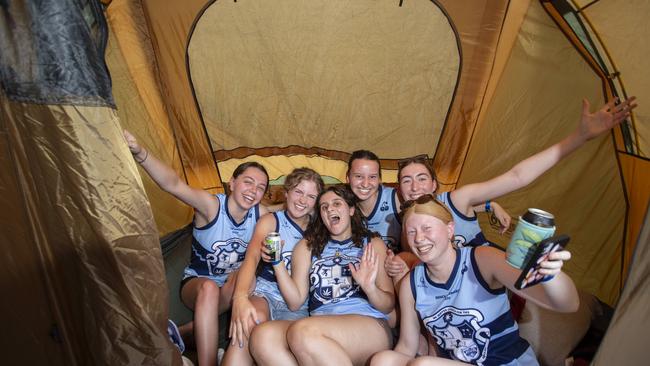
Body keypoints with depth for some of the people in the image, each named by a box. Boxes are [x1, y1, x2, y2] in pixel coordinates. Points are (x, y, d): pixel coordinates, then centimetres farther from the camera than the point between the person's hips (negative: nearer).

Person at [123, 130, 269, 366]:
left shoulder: (260, 214, -10)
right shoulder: (211, 205, -23)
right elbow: (174, 184, -42)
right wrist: (140, 154, -60)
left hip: (234, 287, 4)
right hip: (197, 283, -3)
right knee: (209, 288, -37)